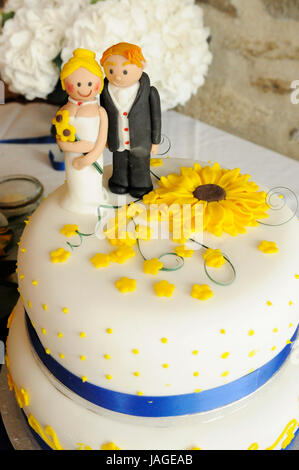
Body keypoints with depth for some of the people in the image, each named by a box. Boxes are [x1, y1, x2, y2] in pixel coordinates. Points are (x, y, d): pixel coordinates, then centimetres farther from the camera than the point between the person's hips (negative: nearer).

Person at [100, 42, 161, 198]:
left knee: (140, 165, 20)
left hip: (140, 143, -2)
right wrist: (105, 136, 10)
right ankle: (121, 182, 49)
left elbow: (156, 117, -11)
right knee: (120, 165, 24)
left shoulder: (149, 92, -23)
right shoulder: (106, 91, -15)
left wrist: (155, 142, -5)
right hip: (118, 143, 3)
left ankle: (141, 185, 44)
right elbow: (103, 114, 2)